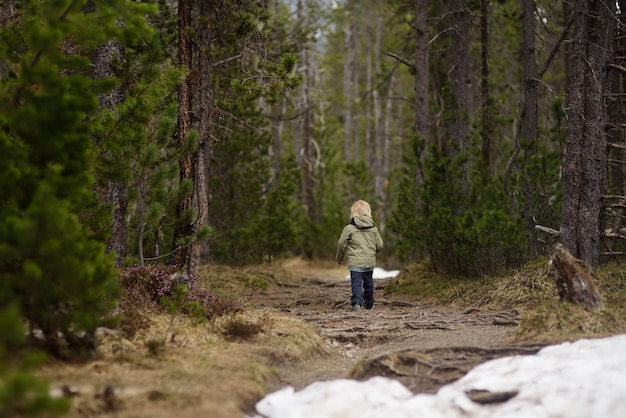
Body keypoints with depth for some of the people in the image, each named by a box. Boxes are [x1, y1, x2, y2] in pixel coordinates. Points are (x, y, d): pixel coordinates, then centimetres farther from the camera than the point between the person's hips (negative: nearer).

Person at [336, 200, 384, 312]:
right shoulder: (373, 228, 4)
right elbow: (379, 245, 10)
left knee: (356, 282, -7)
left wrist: (340, 258, 15)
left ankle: (356, 302, -26)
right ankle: (369, 303, 29)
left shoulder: (349, 228, -7)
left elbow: (341, 244, -1)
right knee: (368, 283, 17)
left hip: (355, 262, -4)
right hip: (370, 261, 4)